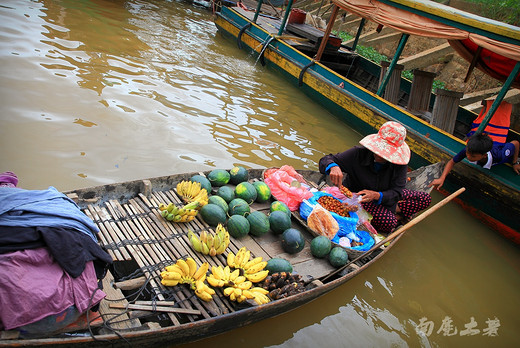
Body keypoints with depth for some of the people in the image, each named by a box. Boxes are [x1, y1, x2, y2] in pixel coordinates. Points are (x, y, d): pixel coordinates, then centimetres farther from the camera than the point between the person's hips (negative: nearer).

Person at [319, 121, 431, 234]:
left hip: (384, 194, 4)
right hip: (357, 196, -4)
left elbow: (396, 192, -21)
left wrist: (377, 195, -42)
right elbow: (326, 160, -23)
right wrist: (333, 167, -48)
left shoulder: (399, 161, -19)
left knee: (425, 199, -1)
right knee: (388, 222, -29)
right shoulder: (359, 153, -26)